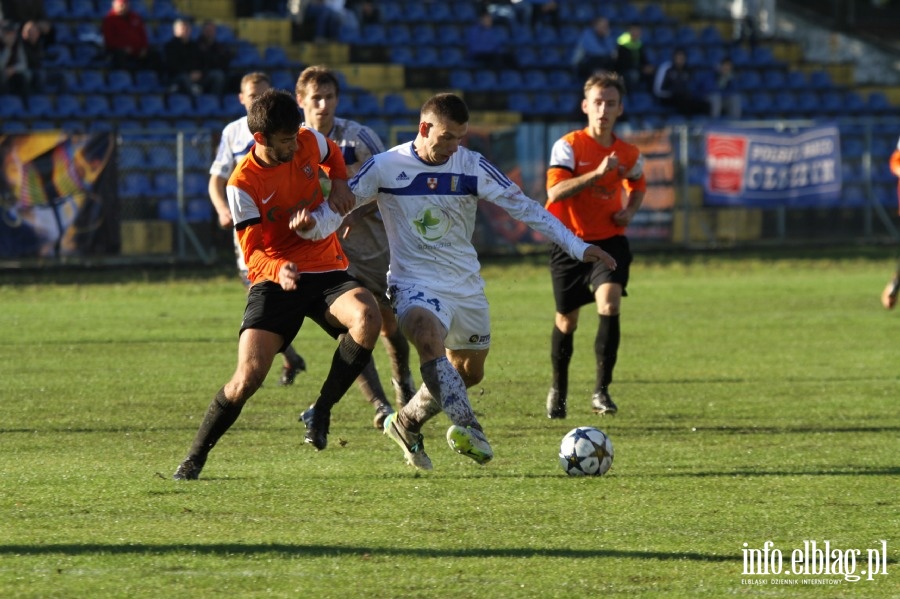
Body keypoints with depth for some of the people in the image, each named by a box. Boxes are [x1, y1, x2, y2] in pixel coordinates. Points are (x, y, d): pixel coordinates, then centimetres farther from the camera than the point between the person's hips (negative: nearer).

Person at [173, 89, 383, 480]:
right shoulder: (243, 183, -12)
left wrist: (339, 183, 5)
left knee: (367, 318, -30)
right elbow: (252, 252, -12)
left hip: (327, 272, 3)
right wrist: (278, 269, -34)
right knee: (249, 375, -18)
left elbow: (332, 154, 26)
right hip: (273, 282, -3)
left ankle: (321, 412, -12)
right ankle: (195, 457, 4)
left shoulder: (308, 142, -1)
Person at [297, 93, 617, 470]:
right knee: (429, 339, -34)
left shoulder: (471, 166, -5)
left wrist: (577, 247, -8)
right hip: (415, 282, -4)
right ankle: (467, 427, -45)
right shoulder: (385, 167, -9)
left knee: (469, 373, 13)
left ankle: (407, 424, 35)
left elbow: (523, 207, -3)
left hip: (465, 285, 4)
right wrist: (312, 224, -25)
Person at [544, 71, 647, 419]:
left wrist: (630, 211, 2)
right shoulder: (568, 146, -12)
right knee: (566, 320, 9)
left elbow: (638, 185, 23)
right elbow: (555, 191, -26)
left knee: (609, 303, -23)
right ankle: (558, 388, 35)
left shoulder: (628, 154, 1)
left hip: (609, 240, 1)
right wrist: (598, 173, -32)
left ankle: (602, 391, -16)